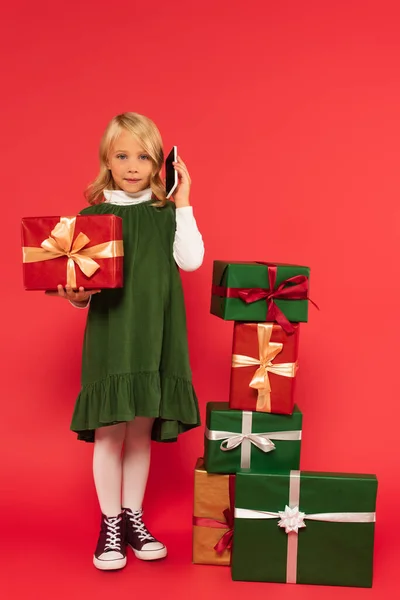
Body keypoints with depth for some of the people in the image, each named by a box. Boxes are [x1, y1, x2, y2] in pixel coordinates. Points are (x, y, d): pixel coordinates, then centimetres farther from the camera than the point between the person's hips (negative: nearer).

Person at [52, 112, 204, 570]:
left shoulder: (167, 214, 6)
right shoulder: (92, 215, 1)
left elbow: (191, 260, -9)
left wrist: (182, 203, -8)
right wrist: (76, 296, -20)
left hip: (155, 339, 2)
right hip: (109, 337, -2)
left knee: (141, 431, 12)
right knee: (109, 432, 3)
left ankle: (133, 517, 28)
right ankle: (109, 524, 20)